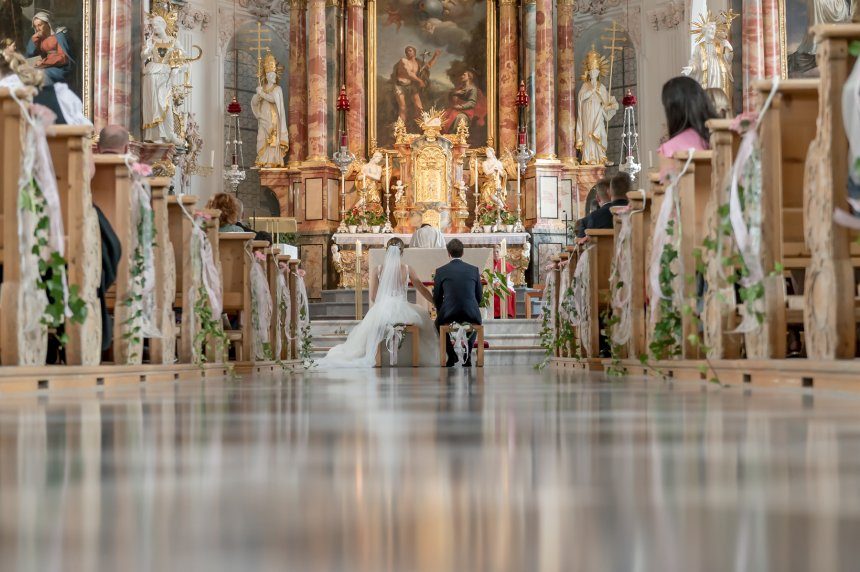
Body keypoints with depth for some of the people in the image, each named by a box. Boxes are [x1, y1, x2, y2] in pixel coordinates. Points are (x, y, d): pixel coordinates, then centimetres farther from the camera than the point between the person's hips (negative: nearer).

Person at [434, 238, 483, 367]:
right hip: (471, 313, 1)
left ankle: (452, 355, 24)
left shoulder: (440, 271, 2)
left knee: (439, 322, 34)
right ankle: (467, 354, 21)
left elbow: (437, 298, 8)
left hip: (448, 313, -1)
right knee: (476, 322, 37)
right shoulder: (474, 270, 6)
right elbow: (479, 296, 12)